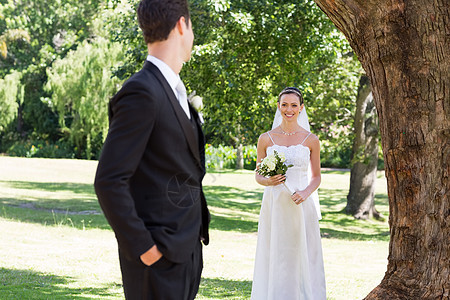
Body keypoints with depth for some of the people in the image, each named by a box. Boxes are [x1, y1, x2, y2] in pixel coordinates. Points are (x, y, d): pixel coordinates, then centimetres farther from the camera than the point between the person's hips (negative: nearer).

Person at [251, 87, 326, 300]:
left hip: (300, 206, 0)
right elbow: (258, 175, 9)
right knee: (274, 258, 0)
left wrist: (306, 193, -11)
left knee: (302, 257, 0)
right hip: (274, 205, 0)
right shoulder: (266, 139, 4)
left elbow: (316, 176, 8)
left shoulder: (311, 140, 4)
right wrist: (267, 181, -12)